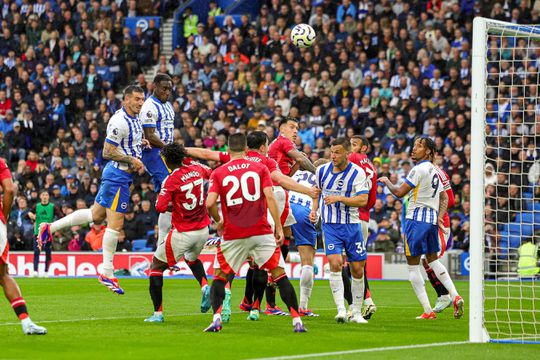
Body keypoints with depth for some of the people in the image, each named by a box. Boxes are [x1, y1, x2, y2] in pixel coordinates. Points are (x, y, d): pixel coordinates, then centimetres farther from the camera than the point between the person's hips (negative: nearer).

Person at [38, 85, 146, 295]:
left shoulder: (135, 118, 11)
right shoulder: (119, 121, -19)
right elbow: (107, 152, -19)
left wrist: (140, 144, 8)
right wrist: (132, 159, -18)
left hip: (123, 174, 10)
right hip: (118, 174, -10)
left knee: (96, 215, 16)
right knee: (115, 223, -8)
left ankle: (51, 228, 23)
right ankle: (107, 274, -3)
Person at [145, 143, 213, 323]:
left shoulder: (171, 180, -16)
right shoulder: (196, 169, 1)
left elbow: (160, 207, -21)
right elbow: (210, 172, 25)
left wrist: (173, 206, 0)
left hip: (182, 233, -6)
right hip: (202, 230, 6)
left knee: (156, 266, 8)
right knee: (191, 259, 36)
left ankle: (158, 313, 2)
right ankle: (205, 286, 7)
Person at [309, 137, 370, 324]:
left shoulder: (357, 173, -9)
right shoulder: (322, 170, 1)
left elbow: (363, 200, -17)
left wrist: (339, 198, -25)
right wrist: (314, 209, 5)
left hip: (351, 225, -1)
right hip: (330, 225, 1)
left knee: (357, 270, 4)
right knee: (335, 264, -18)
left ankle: (356, 312, 18)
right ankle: (341, 310, -19)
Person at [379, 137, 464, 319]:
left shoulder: (419, 169, -13)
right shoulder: (434, 171, 15)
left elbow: (399, 193, -13)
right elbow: (444, 197, 21)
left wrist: (387, 181, 4)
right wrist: (440, 216, 13)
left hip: (417, 219, -8)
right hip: (432, 219, 8)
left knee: (413, 266, -1)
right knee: (433, 260, 20)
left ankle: (428, 311, -4)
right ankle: (455, 296, 4)